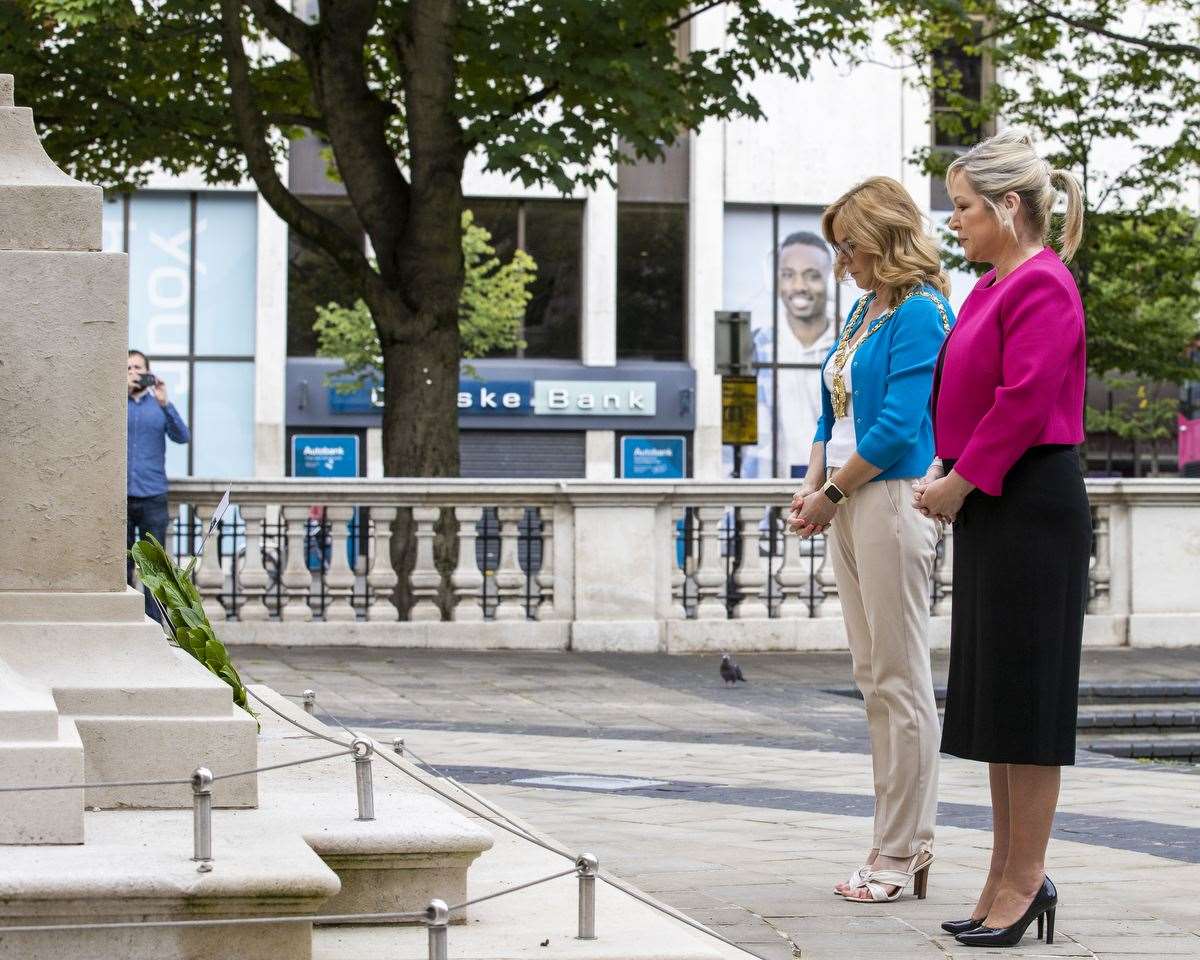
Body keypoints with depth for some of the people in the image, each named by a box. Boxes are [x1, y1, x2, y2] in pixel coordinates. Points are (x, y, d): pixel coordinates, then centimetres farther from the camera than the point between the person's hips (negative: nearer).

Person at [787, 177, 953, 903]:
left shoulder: (920, 314, -12)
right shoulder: (866, 311, 16)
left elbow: (898, 426, -18)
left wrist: (832, 495, -10)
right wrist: (813, 488, 6)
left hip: (894, 498, -10)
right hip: (851, 503, 10)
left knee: (900, 681, -4)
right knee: (875, 675, 11)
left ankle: (901, 854, 0)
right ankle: (909, 843, 17)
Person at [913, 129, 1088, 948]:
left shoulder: (1041, 287, -15)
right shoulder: (994, 289, 15)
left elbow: (1025, 400, -21)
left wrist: (962, 480, -15)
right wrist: (949, 477, 7)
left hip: (1033, 508, -10)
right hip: (991, 510, 10)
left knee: (1026, 696, -5)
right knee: (994, 695, 13)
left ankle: (1023, 882, 0)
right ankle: (1011, 875, 19)